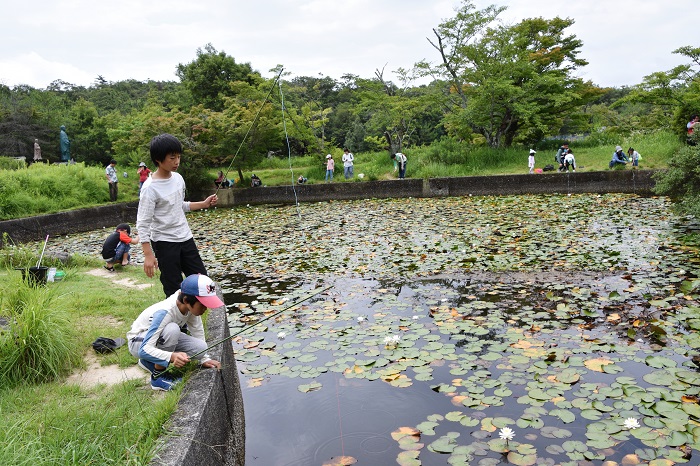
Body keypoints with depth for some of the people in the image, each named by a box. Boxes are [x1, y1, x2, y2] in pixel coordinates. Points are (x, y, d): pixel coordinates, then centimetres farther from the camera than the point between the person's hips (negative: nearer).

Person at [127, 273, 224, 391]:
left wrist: (204, 359, -12)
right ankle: (158, 376, -17)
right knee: (172, 329, -36)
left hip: (163, 339, 7)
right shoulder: (164, 313, -37)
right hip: (138, 342, -7)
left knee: (201, 347, -17)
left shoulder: (191, 306, -18)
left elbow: (198, 333, -4)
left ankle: (151, 362, 5)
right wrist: (172, 356, -56)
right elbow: (144, 350, -41)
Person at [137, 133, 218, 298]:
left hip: (186, 239, 7)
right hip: (164, 244, -7)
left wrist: (204, 204, 6)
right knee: (174, 290, 1)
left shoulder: (178, 178, 2)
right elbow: (142, 224, -19)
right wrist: (148, 255, -24)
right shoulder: (150, 188, -19)